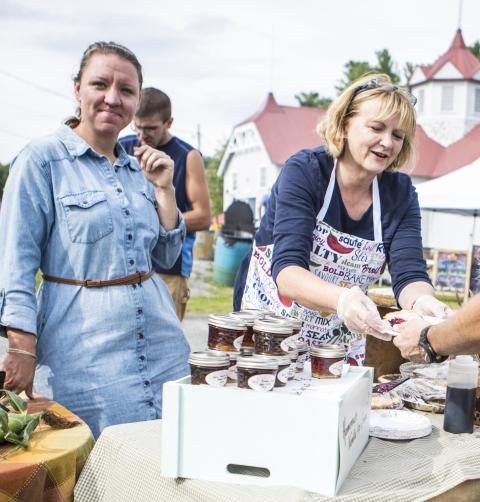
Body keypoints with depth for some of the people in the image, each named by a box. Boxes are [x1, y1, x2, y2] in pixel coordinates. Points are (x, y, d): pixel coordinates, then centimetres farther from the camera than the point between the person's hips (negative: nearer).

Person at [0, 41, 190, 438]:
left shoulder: (137, 167, 12)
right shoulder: (42, 159, -6)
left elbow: (165, 256, 13)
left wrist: (164, 188, 2)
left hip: (160, 337, 6)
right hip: (85, 347, -6)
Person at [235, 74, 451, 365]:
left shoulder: (400, 192, -5)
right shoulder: (304, 171, -17)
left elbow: (409, 275, -13)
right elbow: (287, 271, -27)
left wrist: (422, 300, -37)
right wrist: (341, 298, -47)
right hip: (270, 326, -3)